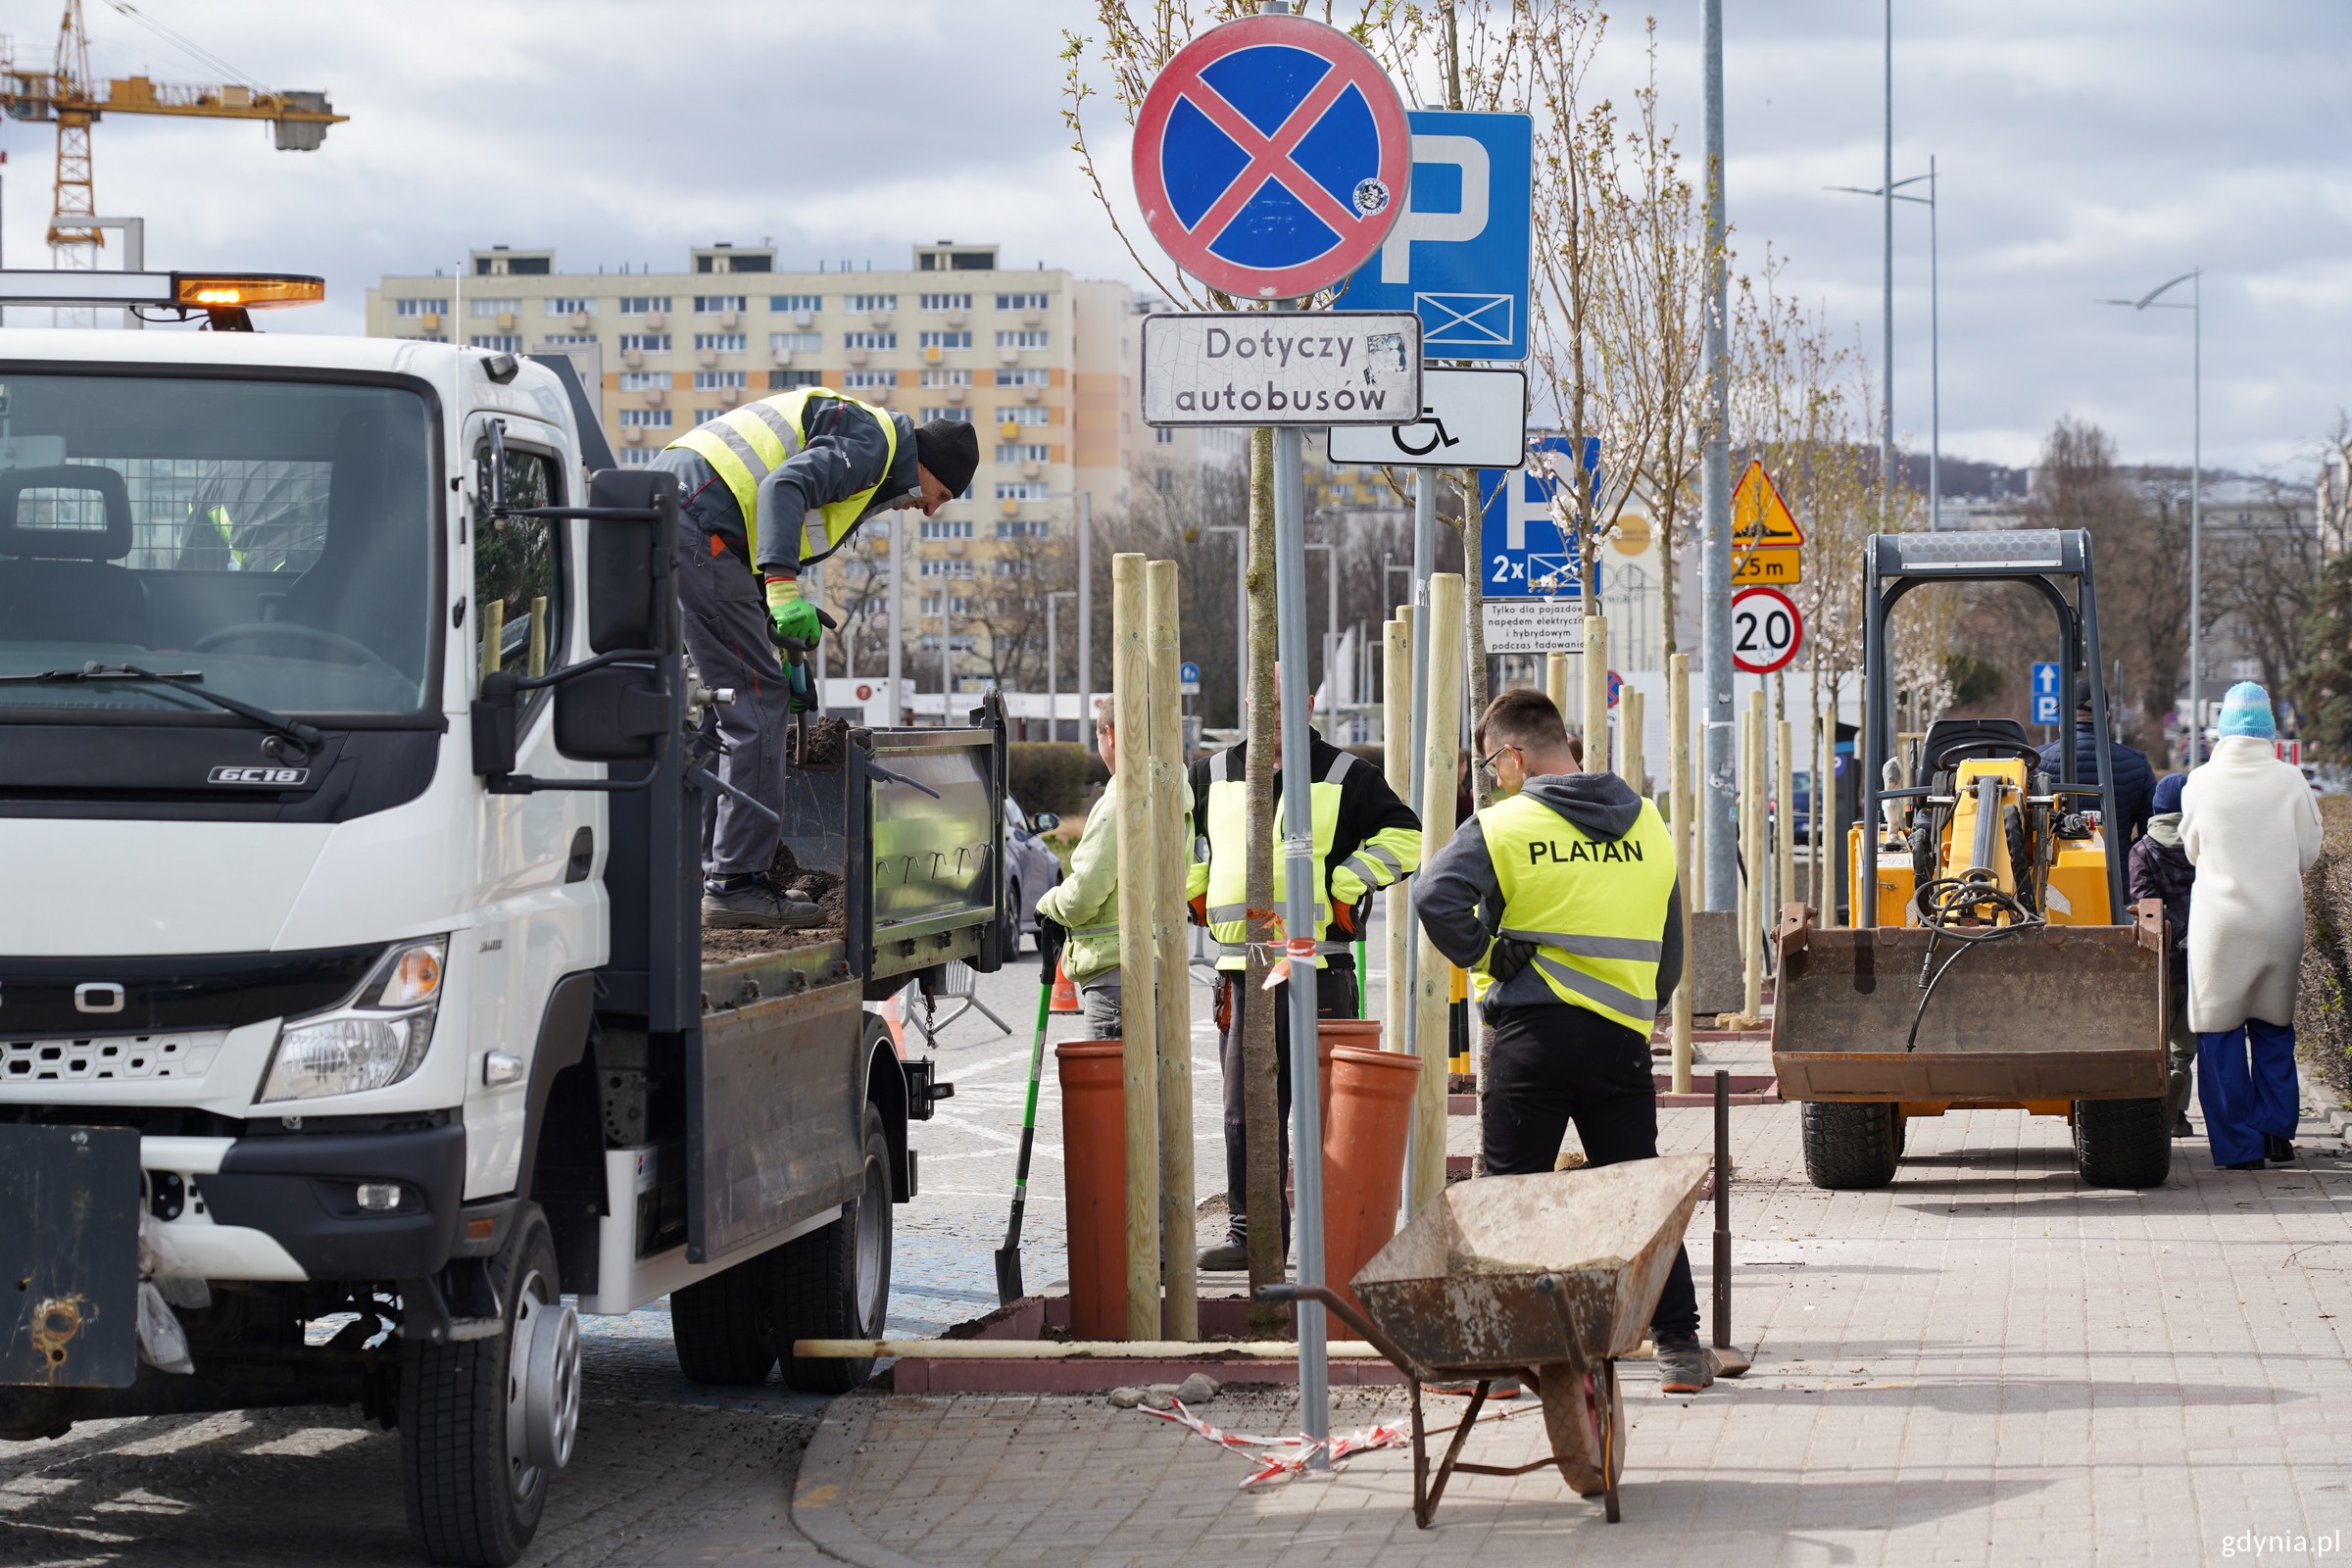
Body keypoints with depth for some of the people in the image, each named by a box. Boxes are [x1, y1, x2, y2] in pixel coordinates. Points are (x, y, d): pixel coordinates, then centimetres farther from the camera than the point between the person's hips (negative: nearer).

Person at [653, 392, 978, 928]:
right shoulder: (871, 444, -4)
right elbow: (784, 487, -21)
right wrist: (783, 588, -30)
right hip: (697, 524, -11)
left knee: (724, 699, 16)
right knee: (756, 702, -8)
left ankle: (708, 874, 17)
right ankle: (737, 882, -9)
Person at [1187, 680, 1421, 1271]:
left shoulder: (1345, 777, 3)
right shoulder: (1215, 775, 12)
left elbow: (1403, 835, 1)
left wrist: (1346, 885, -6)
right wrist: (1197, 888, 14)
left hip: (1319, 963, -3)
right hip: (1241, 970, 3)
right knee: (1246, 1111, 5)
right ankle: (1250, 1232, 12)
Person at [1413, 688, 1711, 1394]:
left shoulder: (1503, 826, -5)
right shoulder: (1647, 825, 11)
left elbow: (1436, 897, -19)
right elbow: (1669, 949, 17)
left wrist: (1483, 954, -4)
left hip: (1533, 1031, -4)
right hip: (1622, 1037, 4)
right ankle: (1679, 1344, 6)